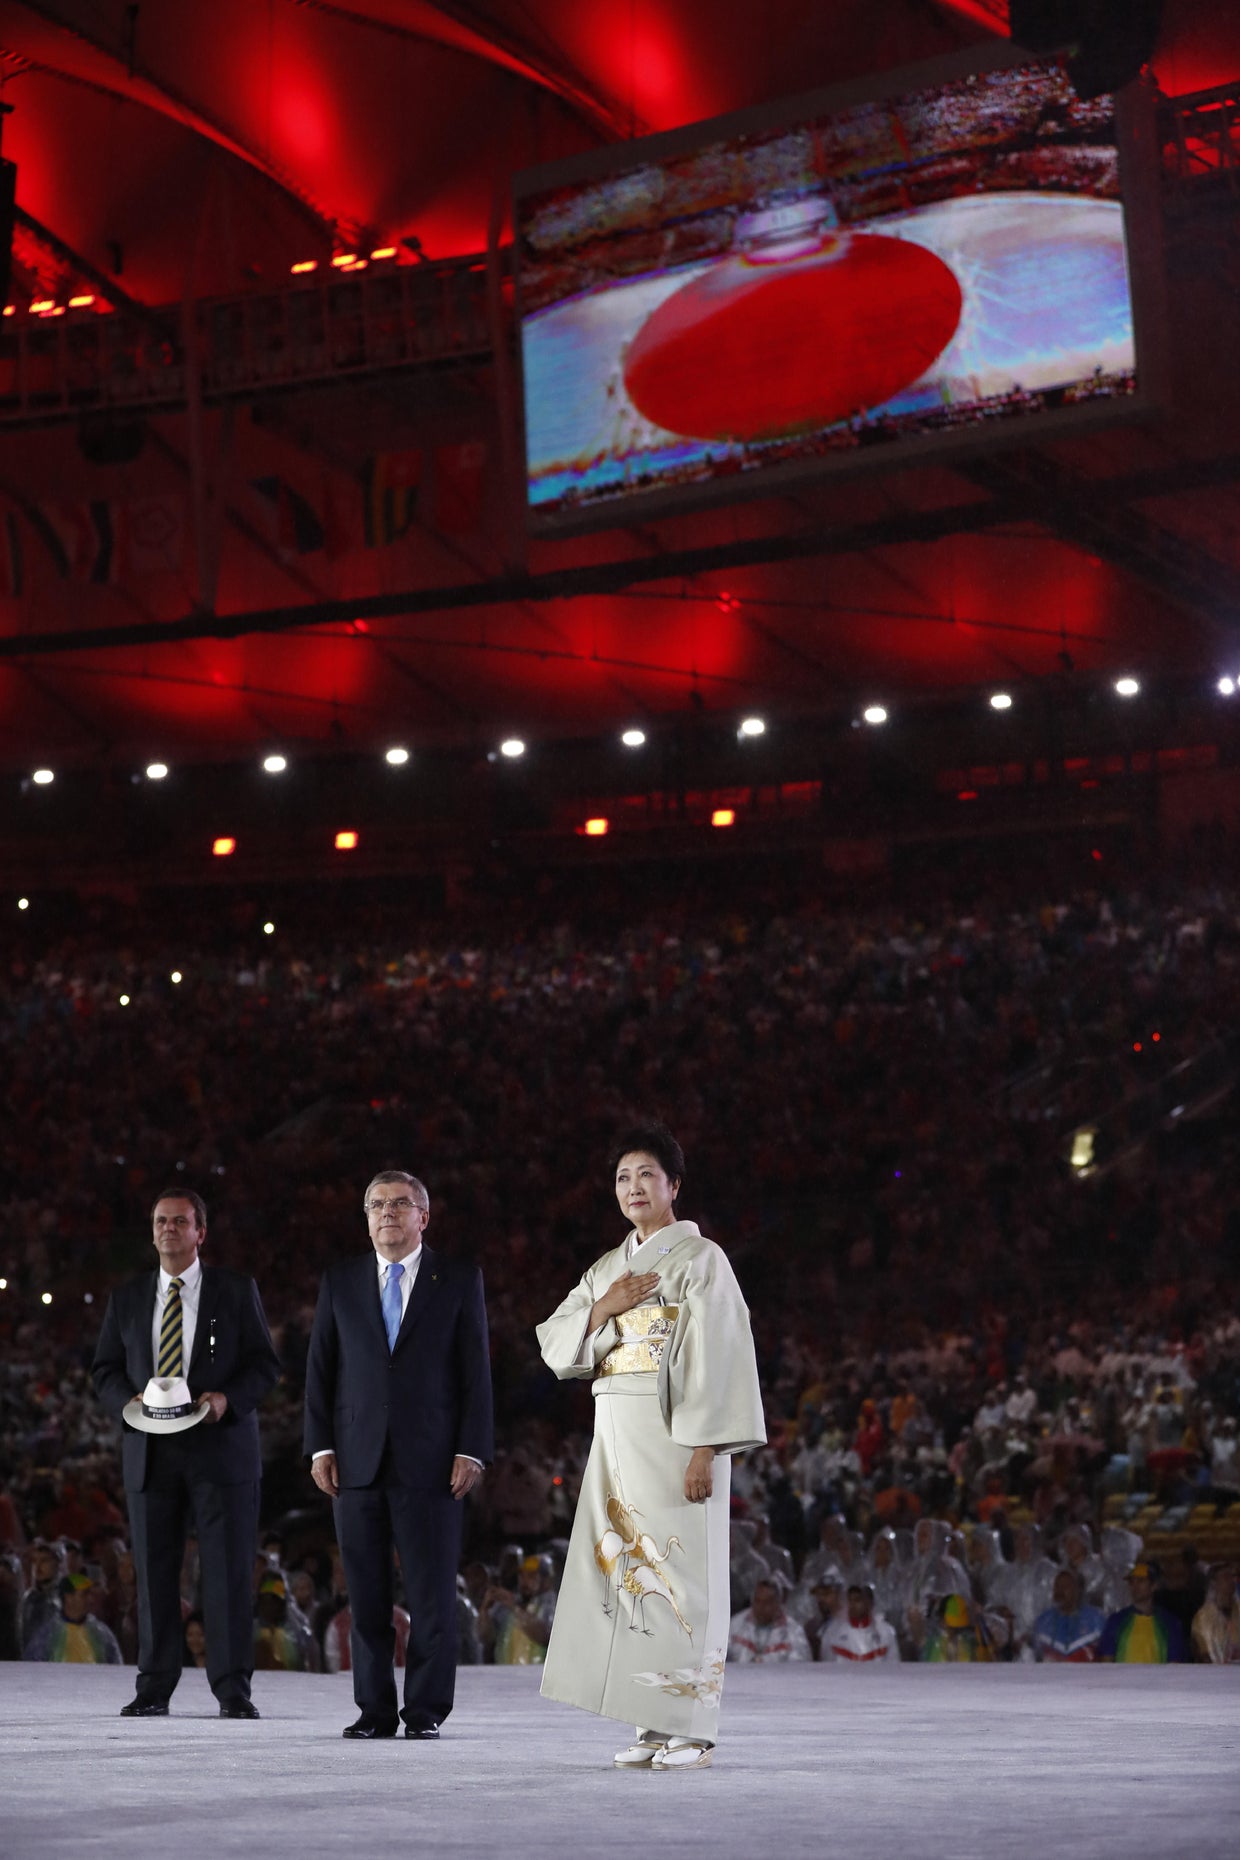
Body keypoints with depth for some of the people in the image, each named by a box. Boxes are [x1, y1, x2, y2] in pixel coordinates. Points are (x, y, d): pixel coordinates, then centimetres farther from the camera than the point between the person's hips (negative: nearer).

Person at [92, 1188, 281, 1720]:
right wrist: (127, 1400, -7)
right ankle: (153, 1690, 9)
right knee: (153, 1574, 3)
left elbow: (265, 1363, 4)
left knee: (228, 1571, -5)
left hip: (220, 1448, -2)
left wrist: (228, 1398, -14)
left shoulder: (237, 1290, 6)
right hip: (150, 1454, 2)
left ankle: (233, 1690, -1)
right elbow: (104, 1369, 14)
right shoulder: (127, 1298, 13)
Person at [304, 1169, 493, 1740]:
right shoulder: (340, 1282, 11)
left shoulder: (459, 1280, 6)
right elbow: (319, 1368, 11)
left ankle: (425, 1712, 5)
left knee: (432, 1593, -2)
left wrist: (471, 1451, -5)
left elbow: (476, 1371, 3)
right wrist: (320, 1446, 1)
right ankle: (374, 1710, 10)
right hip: (357, 1460, 2)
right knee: (366, 1594, 3)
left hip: (429, 1461, -2)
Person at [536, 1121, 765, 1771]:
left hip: (674, 1431, -7)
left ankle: (690, 1731, -2)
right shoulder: (609, 1267, 17)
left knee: (677, 1571, -7)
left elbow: (718, 1358, -11)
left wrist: (706, 1450, -19)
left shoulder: (700, 1258, -4)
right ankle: (655, 1727, 9)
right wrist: (603, 1307, -7)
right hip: (616, 1435, 7)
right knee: (628, 1568, 4)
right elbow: (555, 1342, 11)